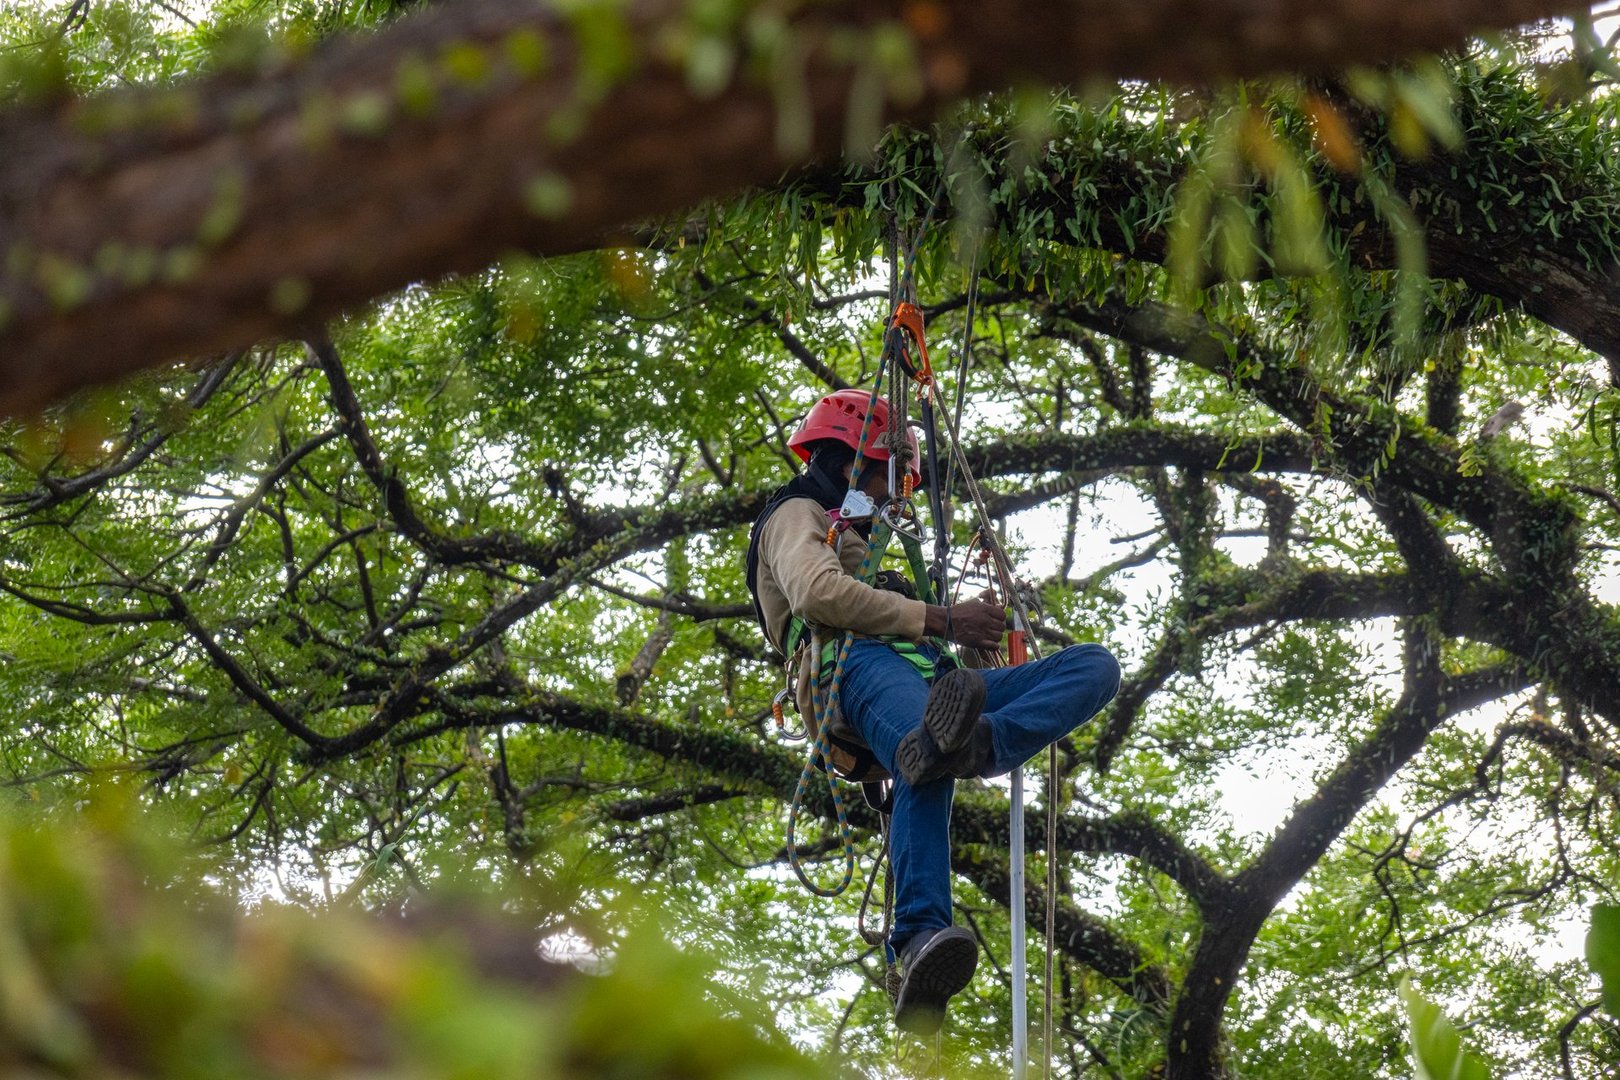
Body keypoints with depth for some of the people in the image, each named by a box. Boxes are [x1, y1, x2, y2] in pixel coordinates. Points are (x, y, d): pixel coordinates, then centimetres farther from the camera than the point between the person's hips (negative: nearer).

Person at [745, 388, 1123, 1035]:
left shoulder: (860, 542, 48)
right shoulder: (797, 515, 20)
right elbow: (817, 592, -5)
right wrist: (938, 619, -5)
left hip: (931, 677, 8)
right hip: (862, 667, -8)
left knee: (1097, 665, -14)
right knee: (925, 775, -42)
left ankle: (971, 741, -48)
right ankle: (920, 944, -69)